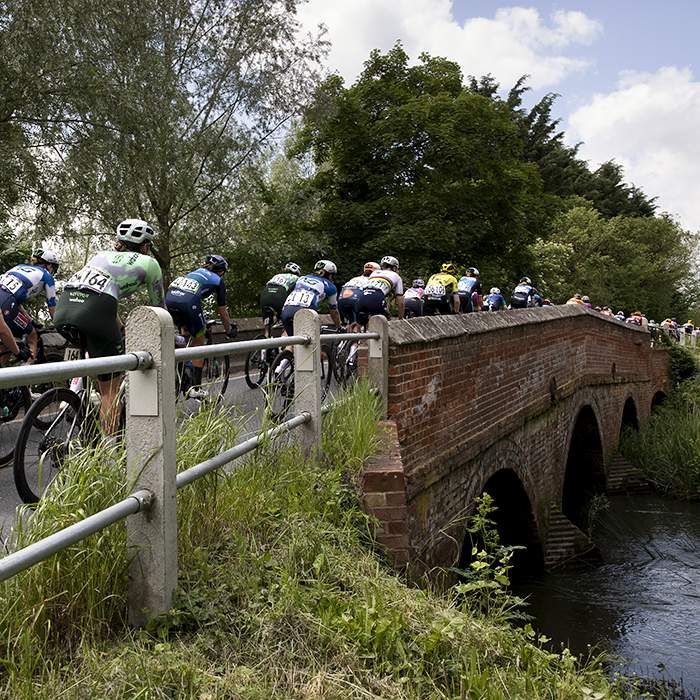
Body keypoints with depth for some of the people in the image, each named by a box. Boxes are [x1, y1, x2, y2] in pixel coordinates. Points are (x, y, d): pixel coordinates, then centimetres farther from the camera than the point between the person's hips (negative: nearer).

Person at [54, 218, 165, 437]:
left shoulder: (103, 255, 33)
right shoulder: (148, 263, 18)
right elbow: (158, 306, 27)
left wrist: (122, 330, 57)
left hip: (62, 312, 5)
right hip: (94, 314, -5)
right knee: (111, 390, 8)